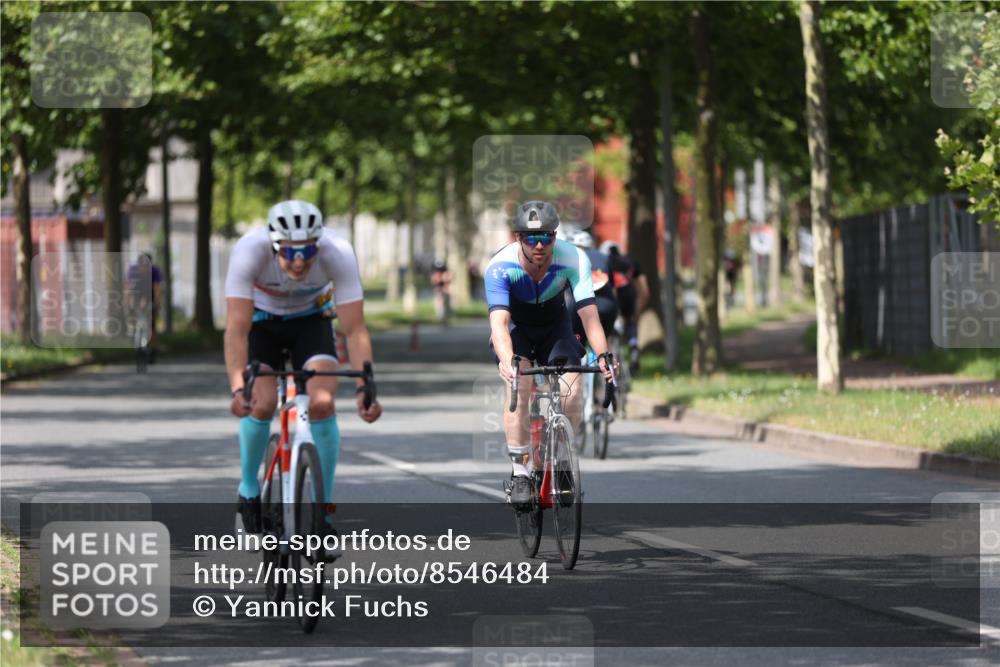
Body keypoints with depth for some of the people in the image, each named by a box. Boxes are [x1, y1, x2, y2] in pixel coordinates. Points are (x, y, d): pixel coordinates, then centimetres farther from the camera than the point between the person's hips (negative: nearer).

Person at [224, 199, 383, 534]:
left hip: (311, 320, 1)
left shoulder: (338, 253, -33)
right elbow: (236, 329, -39)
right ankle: (249, 488, 6)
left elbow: (355, 329, -31)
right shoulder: (249, 250, -36)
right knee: (262, 403, -22)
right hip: (261, 319, -1)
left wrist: (365, 387, -43)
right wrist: (238, 388, -52)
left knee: (322, 403, -21)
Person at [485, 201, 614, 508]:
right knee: (519, 388, -27)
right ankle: (519, 472, -20)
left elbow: (589, 313, -35)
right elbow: (499, 320, -43)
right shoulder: (500, 267, -32)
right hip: (516, 328, -2)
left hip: (554, 327, 2)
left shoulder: (573, 259, -29)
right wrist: (507, 360, -61)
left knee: (572, 393, -18)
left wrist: (602, 355, -51)